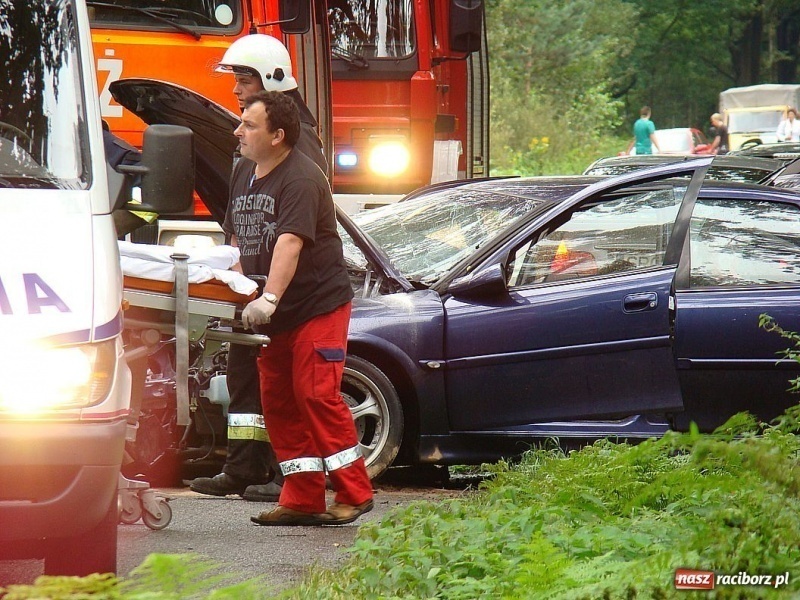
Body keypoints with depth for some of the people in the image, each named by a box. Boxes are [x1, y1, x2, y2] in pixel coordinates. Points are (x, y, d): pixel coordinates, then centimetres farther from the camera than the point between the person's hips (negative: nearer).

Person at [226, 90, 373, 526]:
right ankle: (301, 500, 10)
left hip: (318, 305, -9)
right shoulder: (243, 173, 10)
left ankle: (353, 494, -6)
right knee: (277, 402, 6)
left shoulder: (300, 179, -18)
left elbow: (290, 242, -31)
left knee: (317, 395, -13)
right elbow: (236, 238, 17)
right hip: (272, 313, 9)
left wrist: (269, 298, -42)